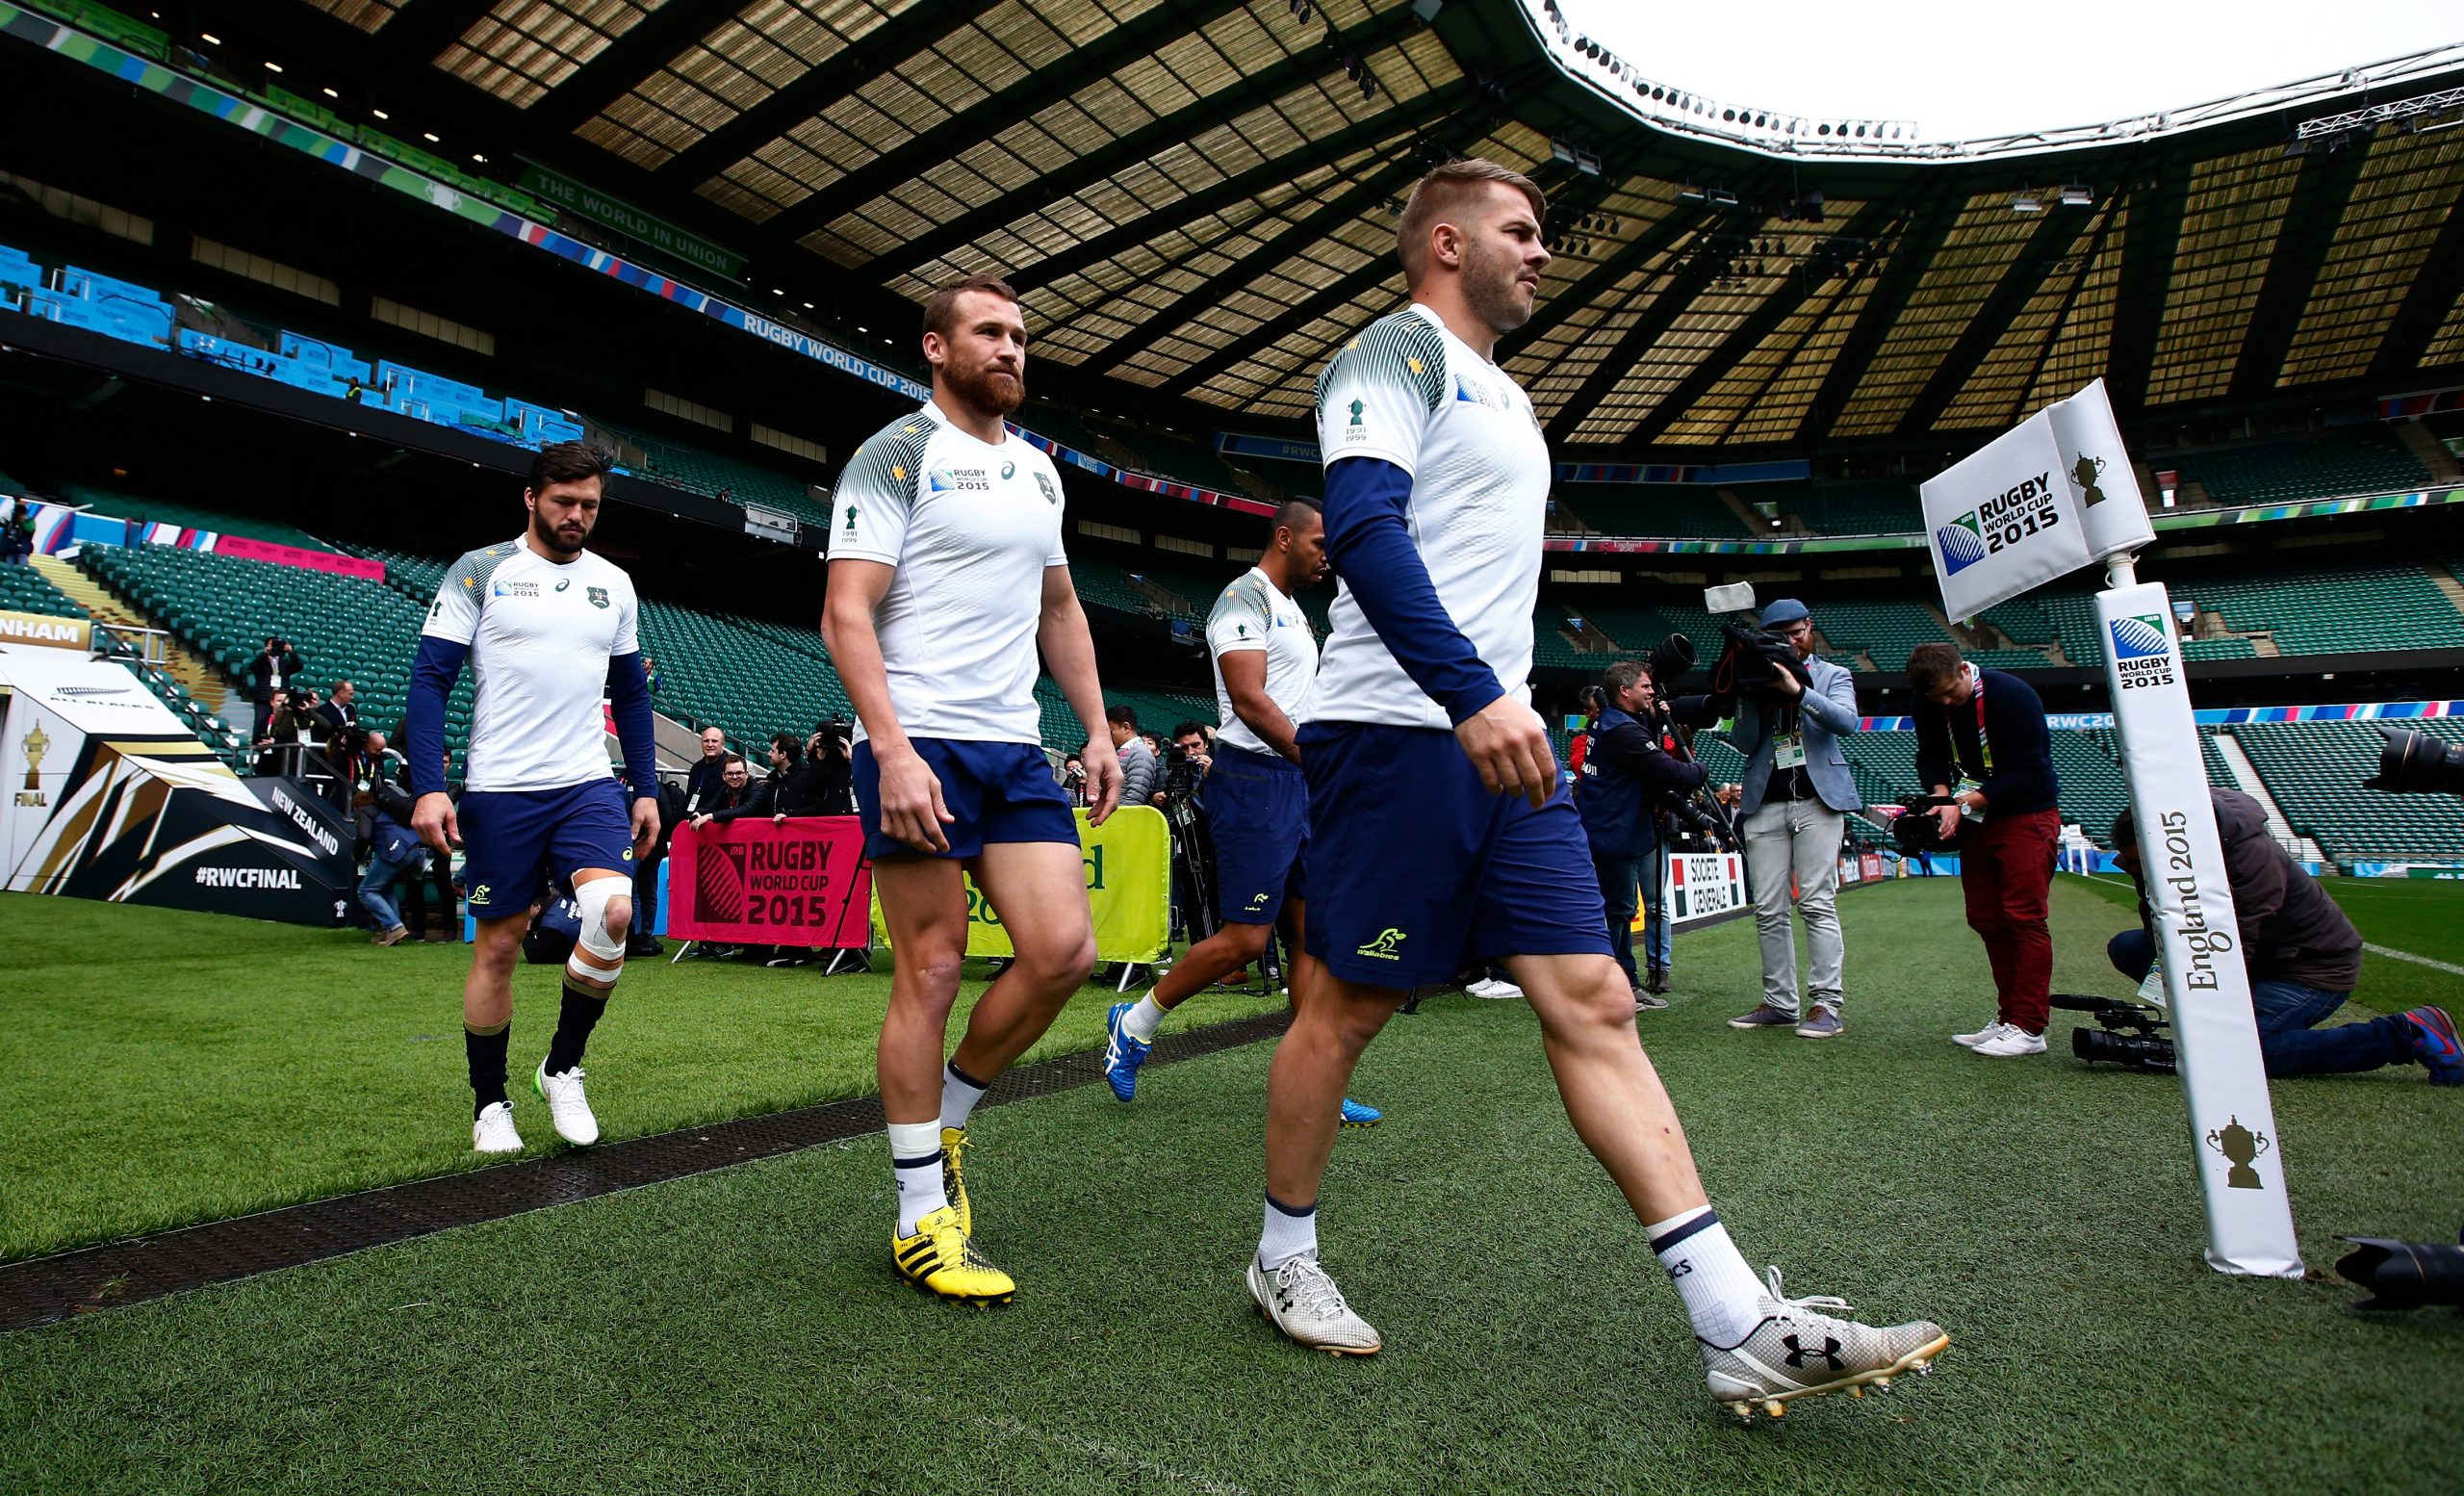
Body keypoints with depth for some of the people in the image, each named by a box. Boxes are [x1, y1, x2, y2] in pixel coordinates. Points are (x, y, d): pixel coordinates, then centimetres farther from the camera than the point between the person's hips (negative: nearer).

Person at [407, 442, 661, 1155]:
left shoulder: (614, 585, 12)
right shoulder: (479, 572, 1)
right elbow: (430, 677, -3)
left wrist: (646, 788, 12)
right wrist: (429, 788, -13)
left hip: (589, 787, 2)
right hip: (500, 791, -2)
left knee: (614, 912, -19)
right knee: (498, 945, 5)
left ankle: (563, 1068, 3)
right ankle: (490, 1104, 24)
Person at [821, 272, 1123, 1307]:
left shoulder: (1039, 472, 20)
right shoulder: (896, 455, -2)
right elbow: (846, 615, -11)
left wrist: (1097, 731, 15)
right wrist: (894, 750, -22)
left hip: (1016, 751, 7)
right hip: (919, 747, -6)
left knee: (1064, 952, -3)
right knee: (931, 972, -3)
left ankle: (943, 1122, 21)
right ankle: (923, 1218, 12)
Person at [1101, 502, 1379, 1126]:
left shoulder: (1294, 612, 21)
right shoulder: (1245, 596, -8)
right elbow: (1250, 702, -18)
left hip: (1298, 782, 10)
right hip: (1254, 781, -9)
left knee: (1313, 933, 6)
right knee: (1245, 939, -7)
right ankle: (1133, 1025, 13)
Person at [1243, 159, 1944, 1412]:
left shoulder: (1501, 395, 27)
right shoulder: (1398, 350, -2)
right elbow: (1362, 526, -19)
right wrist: (1472, 691, -29)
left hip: (1497, 742, 9)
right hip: (1396, 733, -9)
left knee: (1592, 1001, 1)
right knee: (1347, 1007, 1)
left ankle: (1742, 1330, 3)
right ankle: (1282, 1259, 23)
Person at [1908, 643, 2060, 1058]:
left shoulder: (2011, 695, -20)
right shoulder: (1929, 704, -1)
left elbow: (2027, 772, -21)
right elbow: (1931, 756, 6)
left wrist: (1968, 801, -27)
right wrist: (1941, 794, -14)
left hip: (2026, 815, -7)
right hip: (1976, 820, 7)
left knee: (2024, 918, -9)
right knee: (1986, 918, 8)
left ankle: (2029, 1028, -5)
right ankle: (2008, 1018, 17)